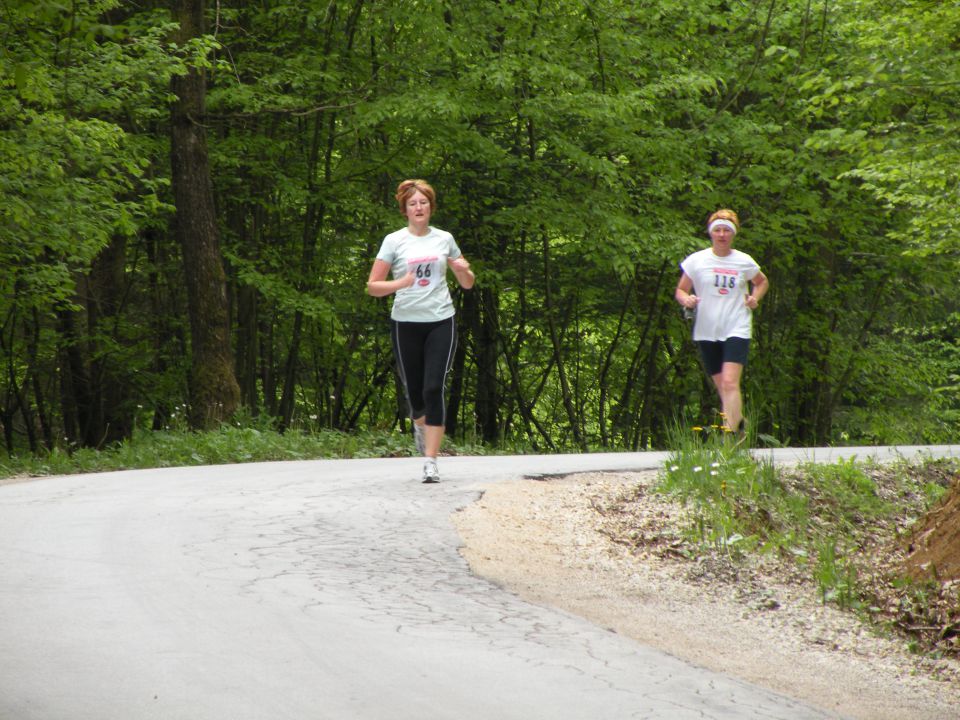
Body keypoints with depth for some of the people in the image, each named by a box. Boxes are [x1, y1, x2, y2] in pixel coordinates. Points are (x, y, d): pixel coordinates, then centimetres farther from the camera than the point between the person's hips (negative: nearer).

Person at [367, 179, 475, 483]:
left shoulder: (444, 239, 8)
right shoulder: (394, 241, 1)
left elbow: (468, 284, 16)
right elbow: (372, 286, -1)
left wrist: (464, 270, -8)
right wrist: (399, 284, -20)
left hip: (441, 321, 0)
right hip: (406, 323, 0)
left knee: (434, 389, -12)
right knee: (414, 390, 6)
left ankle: (430, 461, -11)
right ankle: (420, 424, 43)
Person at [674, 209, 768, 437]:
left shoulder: (744, 262, 3)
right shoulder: (696, 260, 2)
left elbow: (762, 282, 22)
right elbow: (680, 290, 8)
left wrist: (754, 297, 1)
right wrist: (686, 300, -15)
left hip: (737, 330, -2)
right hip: (707, 332, 2)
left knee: (730, 383, -18)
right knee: (721, 387, 9)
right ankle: (739, 422, 33)